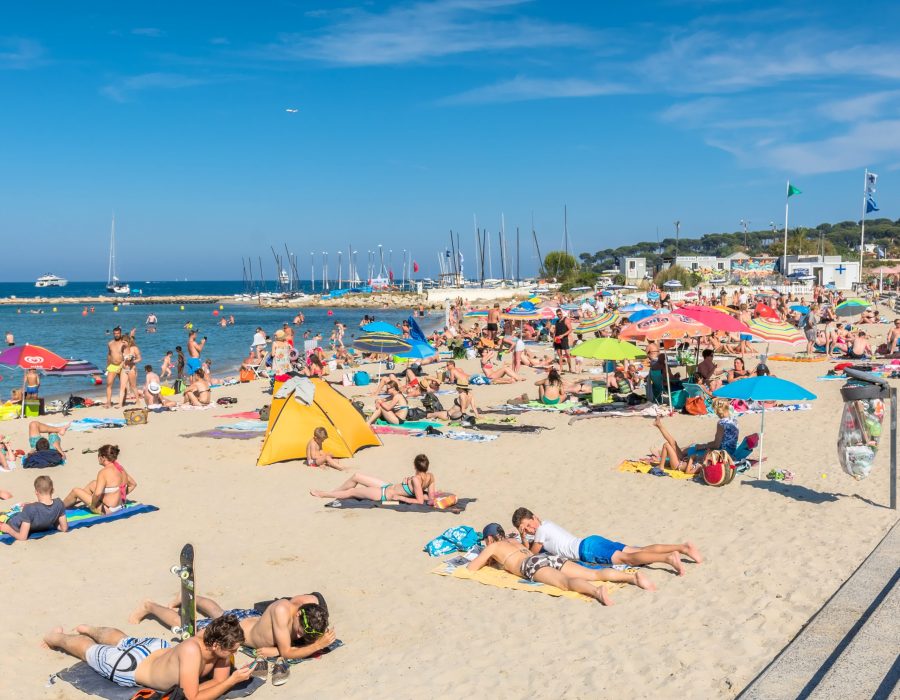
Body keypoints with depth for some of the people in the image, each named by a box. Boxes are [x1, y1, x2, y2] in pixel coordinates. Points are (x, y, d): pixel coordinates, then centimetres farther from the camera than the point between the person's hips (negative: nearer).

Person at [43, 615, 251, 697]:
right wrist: (233, 681, -44)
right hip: (129, 667, -5)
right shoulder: (192, 650, -47)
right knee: (87, 648, 26)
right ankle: (56, 637, 54)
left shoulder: (215, 639, -27)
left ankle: (89, 629, 67)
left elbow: (219, 679, -13)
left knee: (119, 638, 38)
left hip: (159, 647, 5)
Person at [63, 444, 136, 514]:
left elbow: (97, 493, -33)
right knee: (93, 484, 26)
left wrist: (92, 506, -16)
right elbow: (133, 484, 13)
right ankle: (72, 503, 43)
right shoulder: (120, 468, 2)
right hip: (120, 505, 8)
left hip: (107, 510, -8)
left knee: (76, 491, 8)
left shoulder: (104, 472, -22)